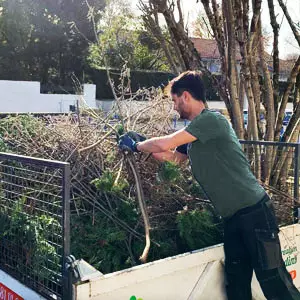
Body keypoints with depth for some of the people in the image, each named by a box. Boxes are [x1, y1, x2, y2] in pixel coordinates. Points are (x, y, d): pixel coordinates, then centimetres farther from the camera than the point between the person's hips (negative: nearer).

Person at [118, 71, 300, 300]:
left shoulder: (212, 120, -15)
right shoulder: (197, 133, 13)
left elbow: (164, 144, -18)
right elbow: (174, 156, 26)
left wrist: (136, 146, -1)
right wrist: (141, 146, 19)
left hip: (254, 211, -9)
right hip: (233, 217, 9)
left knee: (274, 281, -3)